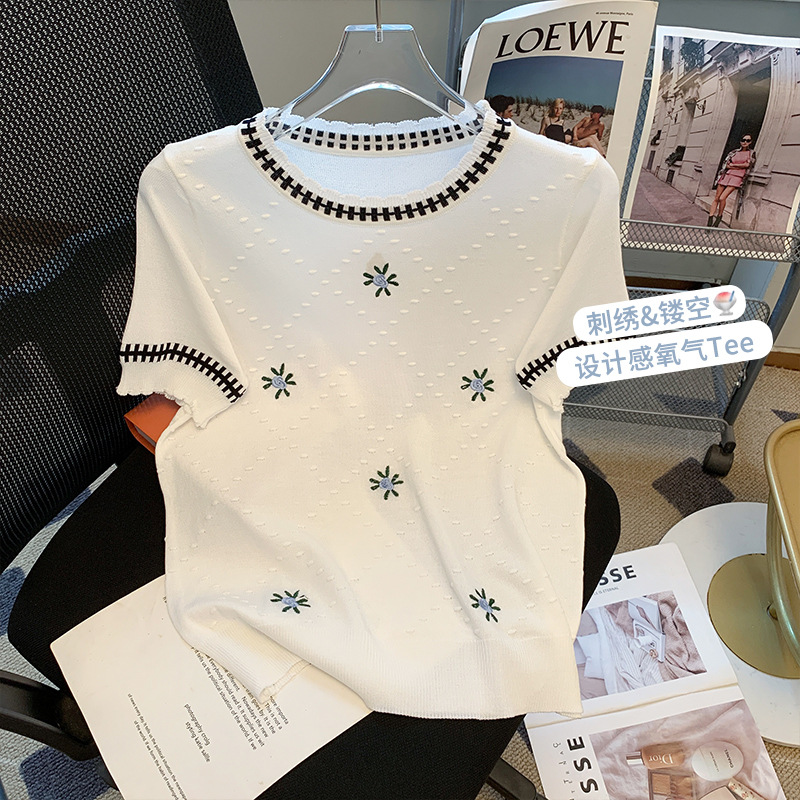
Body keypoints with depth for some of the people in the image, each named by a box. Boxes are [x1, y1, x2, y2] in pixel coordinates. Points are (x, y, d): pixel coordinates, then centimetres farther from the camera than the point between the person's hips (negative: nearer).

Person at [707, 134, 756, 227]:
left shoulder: (752, 153, 10)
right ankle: (709, 223, -10)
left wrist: (733, 165, 2)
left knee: (722, 198, -21)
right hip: (727, 175, 3)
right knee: (716, 198, -8)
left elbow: (747, 164, -4)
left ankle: (717, 221, -8)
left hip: (737, 178, -3)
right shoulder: (734, 152, 17)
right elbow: (726, 164, 7)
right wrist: (740, 167, -3)